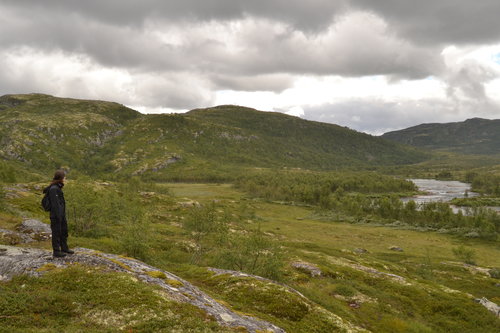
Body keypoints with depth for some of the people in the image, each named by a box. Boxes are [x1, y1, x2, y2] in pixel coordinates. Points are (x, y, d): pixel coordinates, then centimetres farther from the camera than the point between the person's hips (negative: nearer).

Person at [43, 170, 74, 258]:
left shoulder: (57, 187, 10)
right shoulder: (53, 189, -18)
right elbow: (55, 203, -21)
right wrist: (58, 216, -21)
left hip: (61, 214, 9)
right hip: (56, 215, -9)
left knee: (64, 231, 18)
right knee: (56, 233, 1)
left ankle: (64, 248, 31)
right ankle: (56, 251, 11)